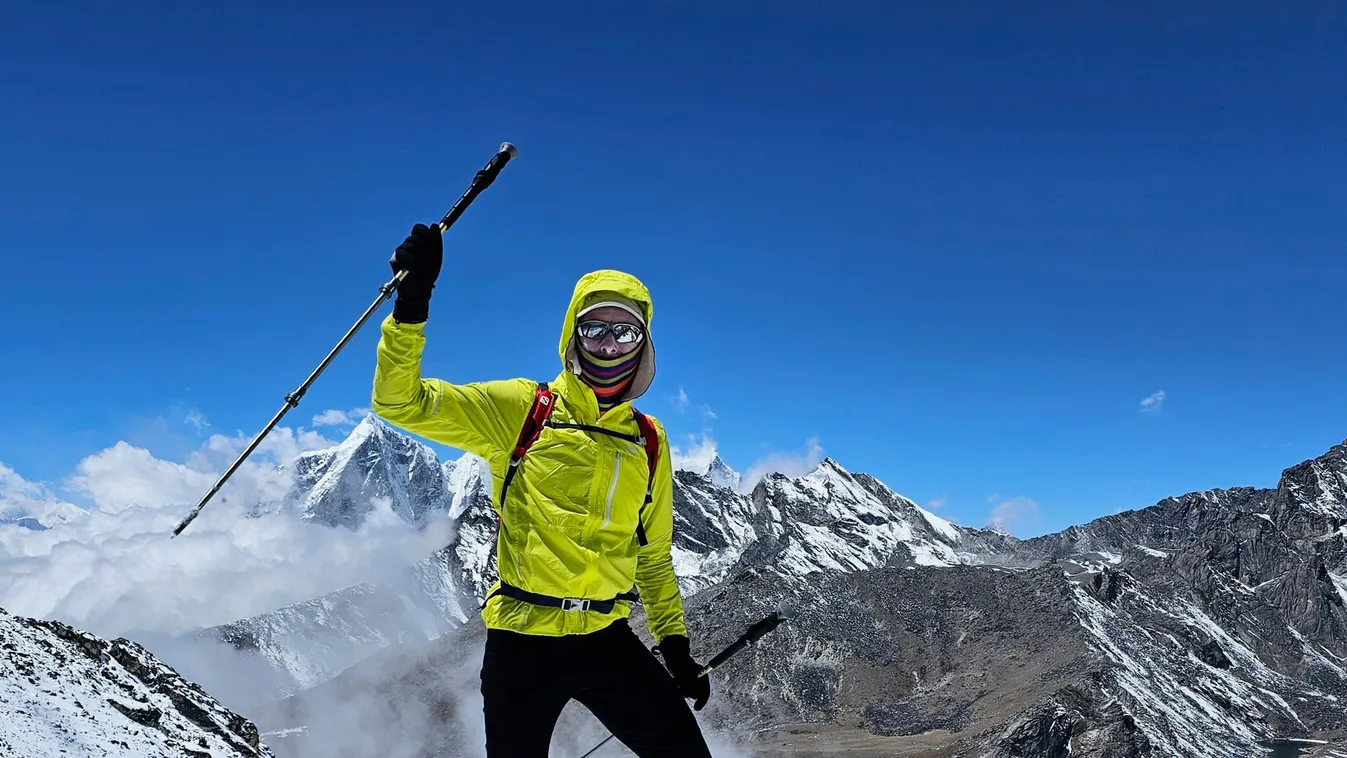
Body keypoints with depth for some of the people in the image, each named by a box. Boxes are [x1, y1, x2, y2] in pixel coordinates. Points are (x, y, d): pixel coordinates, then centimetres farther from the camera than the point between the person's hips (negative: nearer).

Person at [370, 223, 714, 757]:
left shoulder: (648, 442, 8)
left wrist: (675, 644, 16)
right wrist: (411, 304, -24)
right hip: (521, 641, -3)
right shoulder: (520, 410, -3)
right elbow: (400, 403, -11)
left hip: (606, 638, 3)